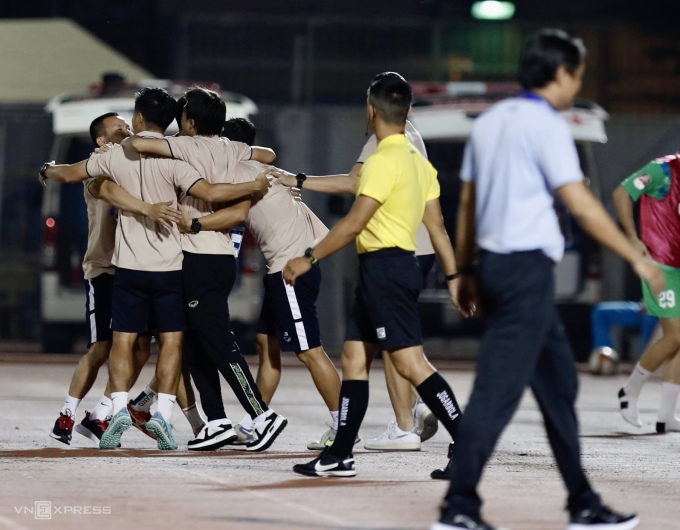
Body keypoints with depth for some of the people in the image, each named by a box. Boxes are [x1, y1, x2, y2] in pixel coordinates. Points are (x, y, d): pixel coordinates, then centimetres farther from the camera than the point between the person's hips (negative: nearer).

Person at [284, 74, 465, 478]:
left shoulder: (384, 160, -15)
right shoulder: (418, 160, 13)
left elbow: (353, 224, -17)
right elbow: (437, 225, 14)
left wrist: (309, 259, -10)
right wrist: (453, 276, 16)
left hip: (385, 266, -10)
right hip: (390, 268, 10)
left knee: (411, 363, -12)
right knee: (354, 358, 11)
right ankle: (340, 456, 13)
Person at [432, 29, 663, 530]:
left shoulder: (490, 122, 13)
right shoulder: (547, 126, -11)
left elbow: (467, 202, 16)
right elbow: (582, 205, -16)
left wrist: (466, 272, 21)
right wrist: (638, 258, -10)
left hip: (494, 263, 9)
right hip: (527, 267, -9)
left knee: (559, 384, 14)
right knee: (498, 390, -8)